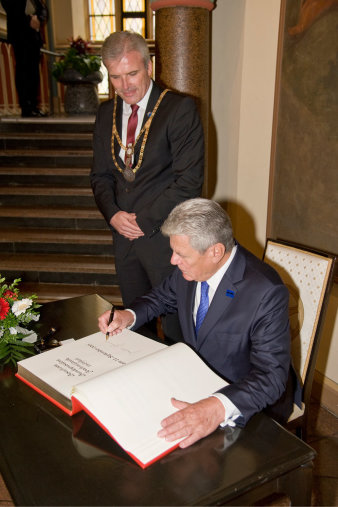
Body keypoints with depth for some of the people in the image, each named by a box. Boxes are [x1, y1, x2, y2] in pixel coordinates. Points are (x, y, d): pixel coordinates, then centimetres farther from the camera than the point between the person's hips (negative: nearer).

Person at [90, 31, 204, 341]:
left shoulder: (180, 109, -9)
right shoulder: (107, 113, 10)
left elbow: (189, 181, -15)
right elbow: (101, 175, 14)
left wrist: (145, 221, -14)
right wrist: (112, 214, -5)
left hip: (165, 236, -5)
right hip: (124, 235, 6)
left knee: (175, 328, 5)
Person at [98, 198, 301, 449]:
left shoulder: (266, 293, -29)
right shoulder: (191, 268, -9)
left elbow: (271, 374, -31)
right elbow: (163, 296, 12)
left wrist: (218, 408, -48)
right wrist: (130, 315, -7)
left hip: (250, 407, -6)